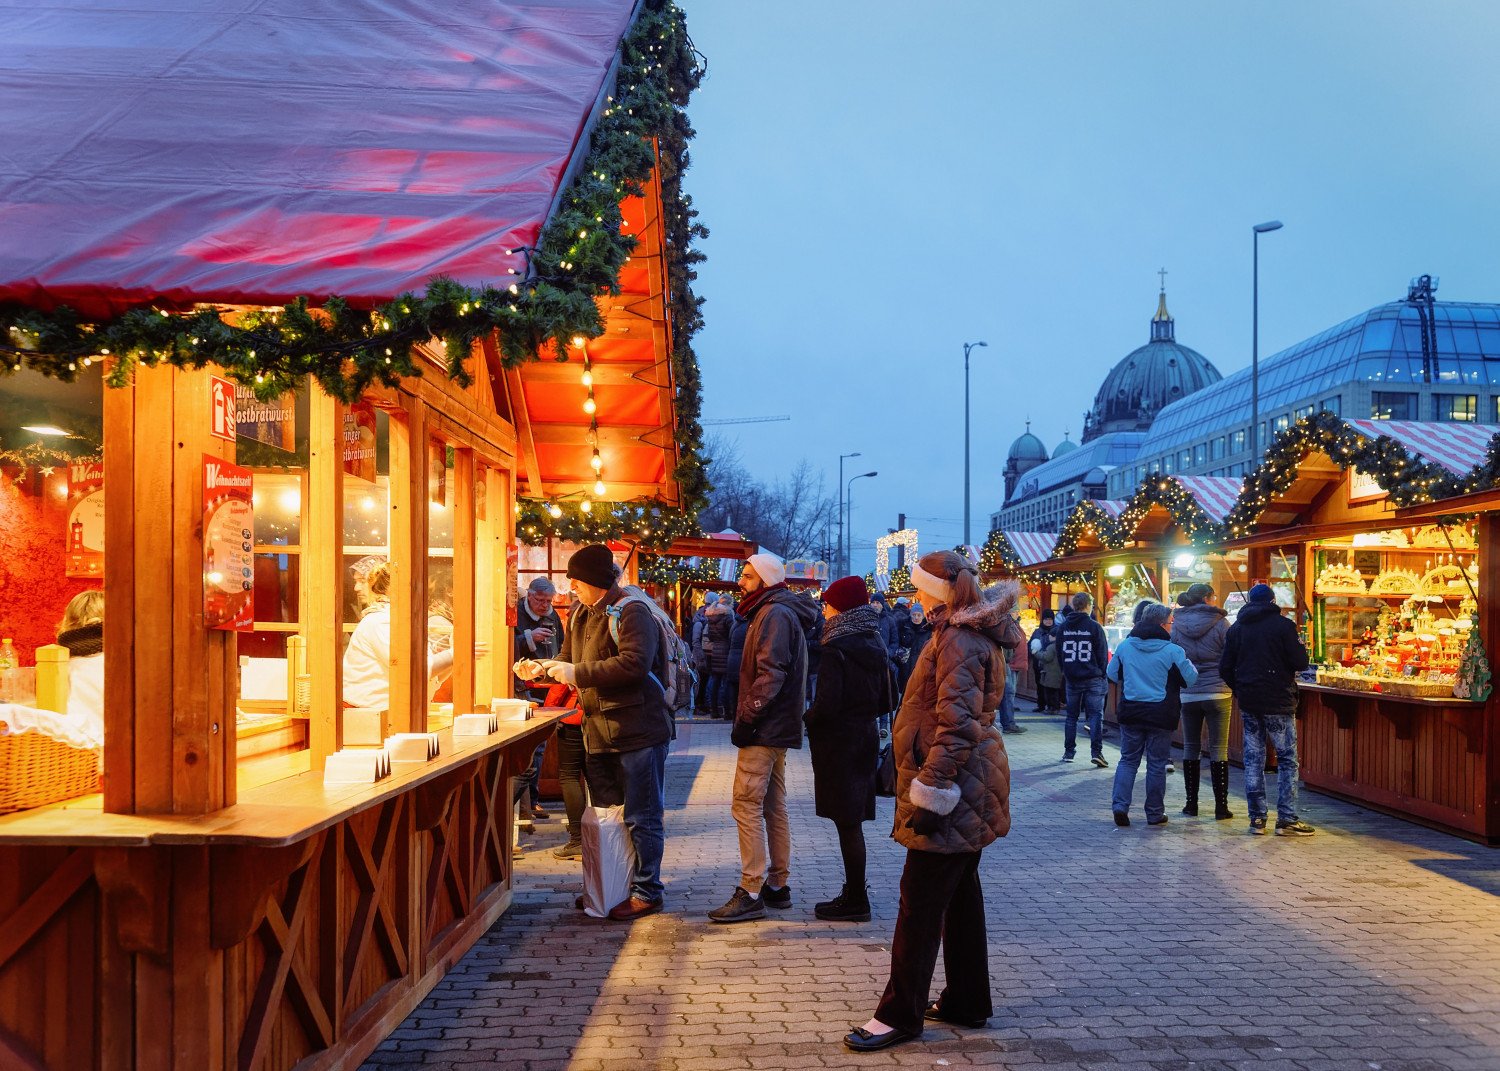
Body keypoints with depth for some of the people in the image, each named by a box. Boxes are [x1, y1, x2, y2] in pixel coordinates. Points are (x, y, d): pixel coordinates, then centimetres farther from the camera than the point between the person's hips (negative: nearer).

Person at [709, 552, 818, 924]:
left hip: (765, 728, -11)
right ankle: (778, 885, 20)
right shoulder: (779, 612, 19)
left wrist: (745, 719, -20)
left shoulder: (774, 614, -14)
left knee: (747, 805, -9)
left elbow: (770, 675, -22)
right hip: (776, 727, 11)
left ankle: (750, 893, -7)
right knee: (773, 806, 14)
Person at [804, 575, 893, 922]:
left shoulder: (836, 649, -17)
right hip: (866, 738, 8)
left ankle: (856, 901, 6)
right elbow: (886, 700, 12)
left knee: (846, 822, -1)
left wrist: (808, 718, -4)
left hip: (838, 741, -8)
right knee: (852, 821, 16)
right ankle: (854, 893, 24)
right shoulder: (874, 645, 8)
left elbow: (827, 703, -23)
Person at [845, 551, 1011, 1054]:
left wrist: (930, 792, -23)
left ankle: (900, 1014, 4)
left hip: (952, 785, -11)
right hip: (966, 792, 11)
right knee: (960, 894, 16)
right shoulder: (970, 635, 14)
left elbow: (956, 726, -25)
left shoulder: (959, 642, -18)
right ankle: (966, 1000, 26)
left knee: (921, 901, -4)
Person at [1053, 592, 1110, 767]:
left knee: (1071, 715, 12)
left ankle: (1069, 751, 14)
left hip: (1071, 678, 4)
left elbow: (1059, 653, 10)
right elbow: (1103, 654, -5)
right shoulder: (1094, 626, -9)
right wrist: (1102, 673, 6)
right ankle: (1096, 751, -10)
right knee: (1096, 715, -1)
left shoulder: (1063, 627, 3)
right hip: (1092, 678, -4)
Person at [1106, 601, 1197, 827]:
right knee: (1157, 764, 6)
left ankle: (1120, 805, -3)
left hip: (1130, 712, 3)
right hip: (1161, 715, -3)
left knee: (1128, 760, 11)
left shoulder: (1124, 646, 4)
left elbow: (1112, 678, 11)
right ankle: (1155, 814, 13)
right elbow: (1192, 679, -3)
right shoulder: (1172, 651, -9)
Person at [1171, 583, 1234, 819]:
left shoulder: (1177, 624, 3)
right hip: (1217, 692, -3)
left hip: (1188, 694, 3)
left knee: (1191, 747, 11)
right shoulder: (1220, 623, -6)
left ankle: (1191, 803, 13)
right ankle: (1221, 805, 2)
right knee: (1218, 749, 2)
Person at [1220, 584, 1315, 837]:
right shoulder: (1283, 625, -7)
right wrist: (1300, 648, 11)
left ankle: (1257, 819, 9)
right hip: (1278, 702, -4)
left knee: (1253, 759, 8)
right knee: (1287, 760, 3)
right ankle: (1286, 820, 0)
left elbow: (1225, 668, 7)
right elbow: (1300, 663, -10)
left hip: (1248, 703, 4)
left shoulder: (1236, 628, 7)